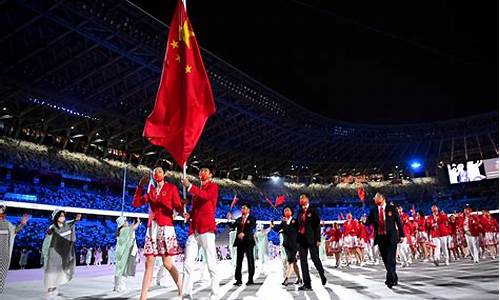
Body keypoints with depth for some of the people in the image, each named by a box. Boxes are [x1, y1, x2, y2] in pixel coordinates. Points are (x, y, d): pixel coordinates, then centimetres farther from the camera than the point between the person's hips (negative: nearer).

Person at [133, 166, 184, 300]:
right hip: (151, 228, 4)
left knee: (167, 262, -7)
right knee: (149, 263, 2)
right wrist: (140, 186, 4)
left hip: (166, 227, -4)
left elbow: (178, 207, -4)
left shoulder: (171, 187, 3)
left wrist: (183, 205, -27)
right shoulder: (150, 190, 16)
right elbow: (135, 204, 9)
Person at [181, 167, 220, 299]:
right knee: (188, 264, 1)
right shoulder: (196, 190, 25)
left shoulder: (213, 186, 6)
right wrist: (189, 215, 9)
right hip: (193, 230, 6)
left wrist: (189, 186, -25)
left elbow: (206, 196, -16)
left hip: (207, 229, -6)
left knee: (211, 264, -4)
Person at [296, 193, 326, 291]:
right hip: (302, 239, 5)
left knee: (315, 259, 4)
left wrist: (318, 239, -12)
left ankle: (322, 275, 32)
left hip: (311, 239, -5)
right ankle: (307, 283, 9)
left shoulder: (312, 211, -2)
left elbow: (317, 225, -7)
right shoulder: (300, 212, 13)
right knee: (303, 261, 3)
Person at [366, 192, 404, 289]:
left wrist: (401, 235, -1)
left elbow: (399, 221, 1)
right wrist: (365, 220, -24)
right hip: (380, 237, 3)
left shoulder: (392, 208, -2)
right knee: (386, 260, 11)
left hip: (391, 237, -3)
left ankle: (390, 279, -7)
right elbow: (368, 222, 0)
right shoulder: (373, 210, 5)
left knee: (390, 259, -9)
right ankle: (394, 278, 26)